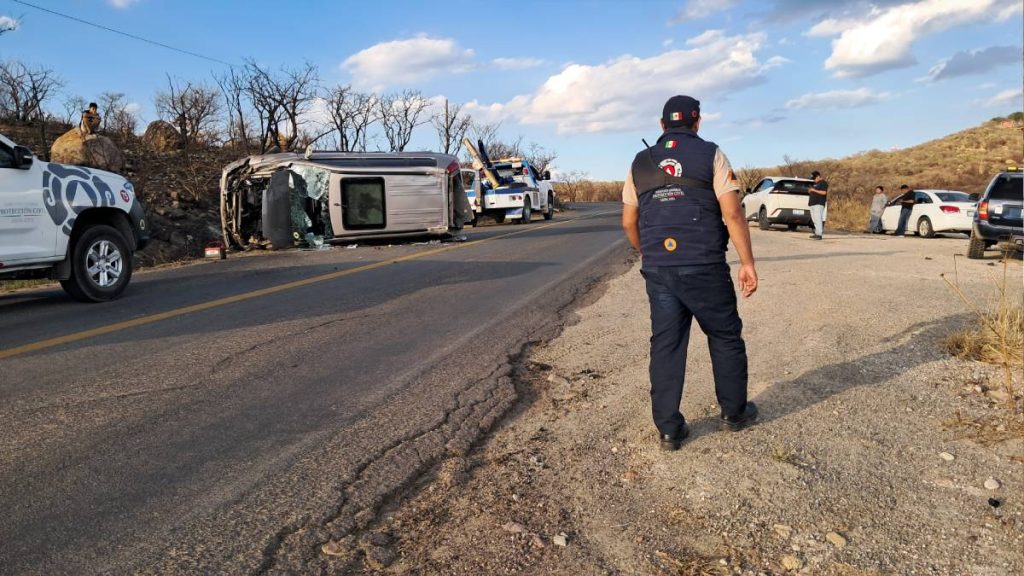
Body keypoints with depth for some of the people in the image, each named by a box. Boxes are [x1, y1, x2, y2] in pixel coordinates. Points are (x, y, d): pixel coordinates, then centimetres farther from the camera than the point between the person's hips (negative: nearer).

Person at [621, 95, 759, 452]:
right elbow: (732, 213, -8)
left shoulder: (640, 163, 10)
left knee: (665, 346, 7)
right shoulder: (710, 155, 0)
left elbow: (629, 222, 11)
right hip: (704, 268, -3)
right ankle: (734, 412, 28)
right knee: (725, 338, 15)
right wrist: (747, 262, -3)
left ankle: (669, 429, 11)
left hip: (658, 271, 3)